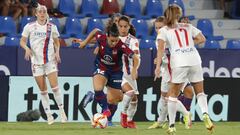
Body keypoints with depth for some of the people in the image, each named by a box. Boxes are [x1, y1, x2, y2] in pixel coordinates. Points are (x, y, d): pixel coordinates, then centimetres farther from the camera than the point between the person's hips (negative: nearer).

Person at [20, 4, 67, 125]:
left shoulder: (52, 27, 3)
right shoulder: (29, 27, 0)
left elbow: (56, 42, 15)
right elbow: (22, 41, 5)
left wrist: (57, 52, -3)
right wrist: (26, 48, -16)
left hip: (50, 60, 0)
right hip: (36, 61, 0)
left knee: (55, 86, -11)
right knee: (43, 90, 2)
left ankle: (61, 110, 3)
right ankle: (49, 115, 9)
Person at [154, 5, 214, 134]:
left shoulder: (163, 30, 12)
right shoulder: (188, 27, 21)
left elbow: (161, 48, -1)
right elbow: (202, 39, 15)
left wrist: (158, 66, -7)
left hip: (179, 62, -2)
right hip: (194, 59, 2)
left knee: (173, 94, 10)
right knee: (200, 92, 13)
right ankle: (205, 114, -15)